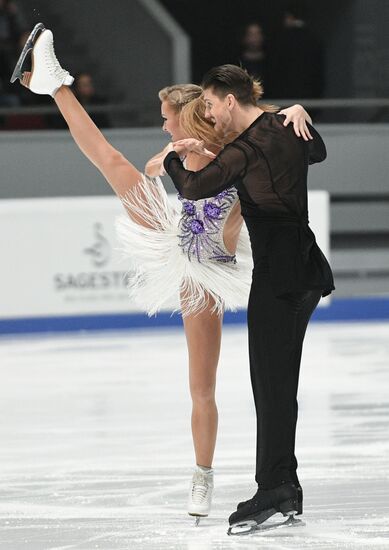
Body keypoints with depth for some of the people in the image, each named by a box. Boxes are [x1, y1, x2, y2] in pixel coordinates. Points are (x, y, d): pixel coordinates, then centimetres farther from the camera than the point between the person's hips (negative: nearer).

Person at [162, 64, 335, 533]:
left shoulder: (245, 150, -14)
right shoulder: (287, 126, 12)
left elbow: (193, 189, -10)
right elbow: (318, 151, 34)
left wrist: (173, 159, 11)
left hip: (277, 271, -9)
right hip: (306, 266, 9)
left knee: (270, 382, -8)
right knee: (282, 380, 11)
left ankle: (272, 490, -9)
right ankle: (286, 487, 13)